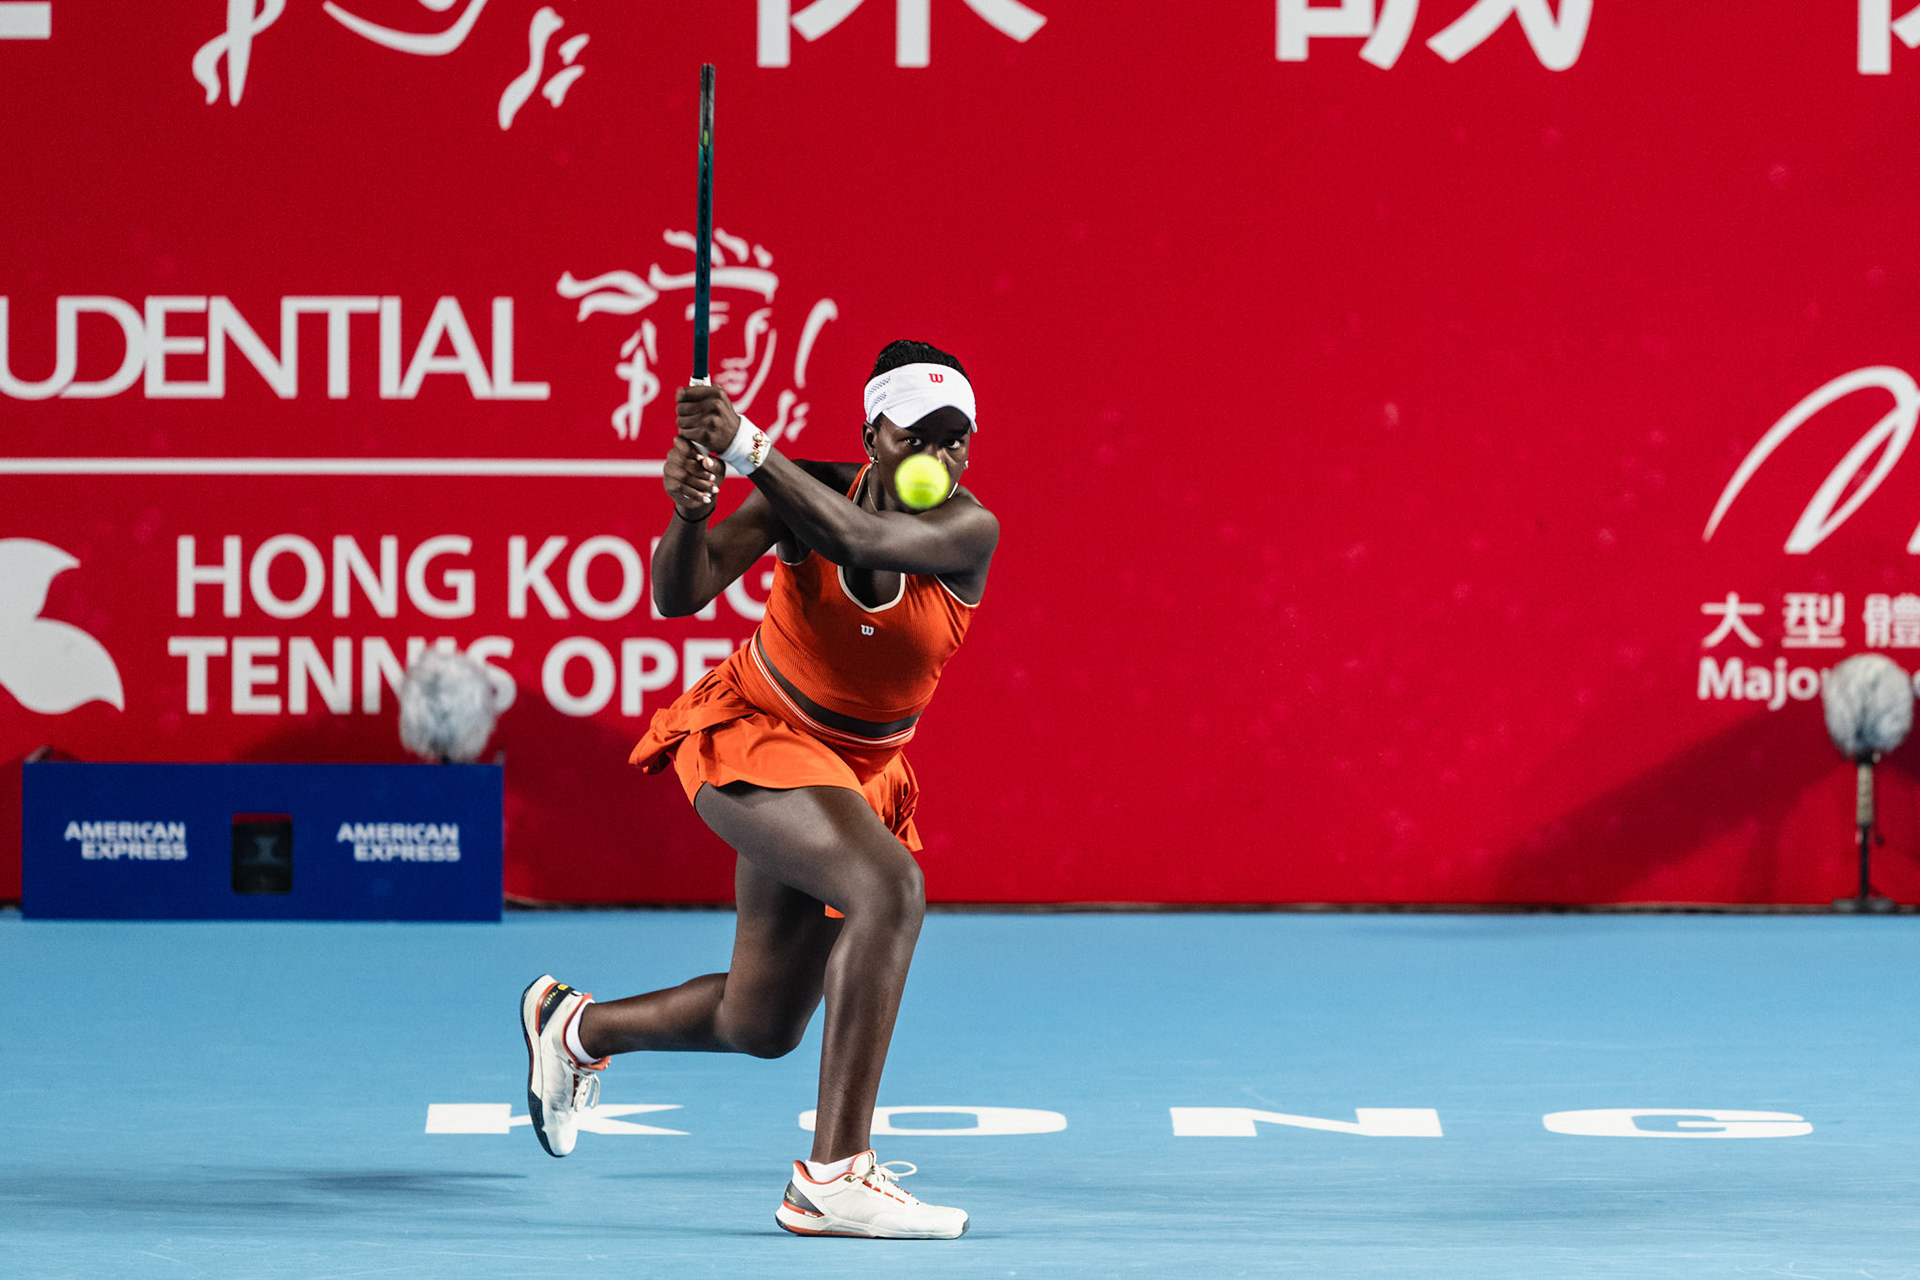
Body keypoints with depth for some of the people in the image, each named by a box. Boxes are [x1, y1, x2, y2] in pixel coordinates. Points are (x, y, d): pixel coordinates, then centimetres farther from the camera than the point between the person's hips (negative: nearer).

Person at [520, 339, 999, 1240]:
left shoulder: (969, 533, -18)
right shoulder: (805, 491, -16)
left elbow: (860, 538, -39)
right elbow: (679, 597, -24)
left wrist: (747, 447, -48)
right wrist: (689, 507, -44)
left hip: (858, 773, 5)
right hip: (750, 739, -5)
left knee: (760, 1026, 15)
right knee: (890, 886, -33)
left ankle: (576, 1027, 47)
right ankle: (832, 1175, -34)